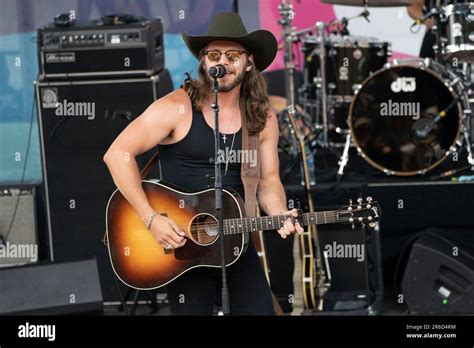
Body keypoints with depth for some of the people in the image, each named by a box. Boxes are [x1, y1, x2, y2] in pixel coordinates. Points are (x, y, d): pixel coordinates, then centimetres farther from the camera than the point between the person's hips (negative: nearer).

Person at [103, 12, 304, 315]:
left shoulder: (262, 117, 4)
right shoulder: (178, 108, -11)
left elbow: (268, 181, 7)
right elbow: (118, 154, -14)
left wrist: (280, 216, -15)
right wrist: (151, 219, -19)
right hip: (180, 239, -4)